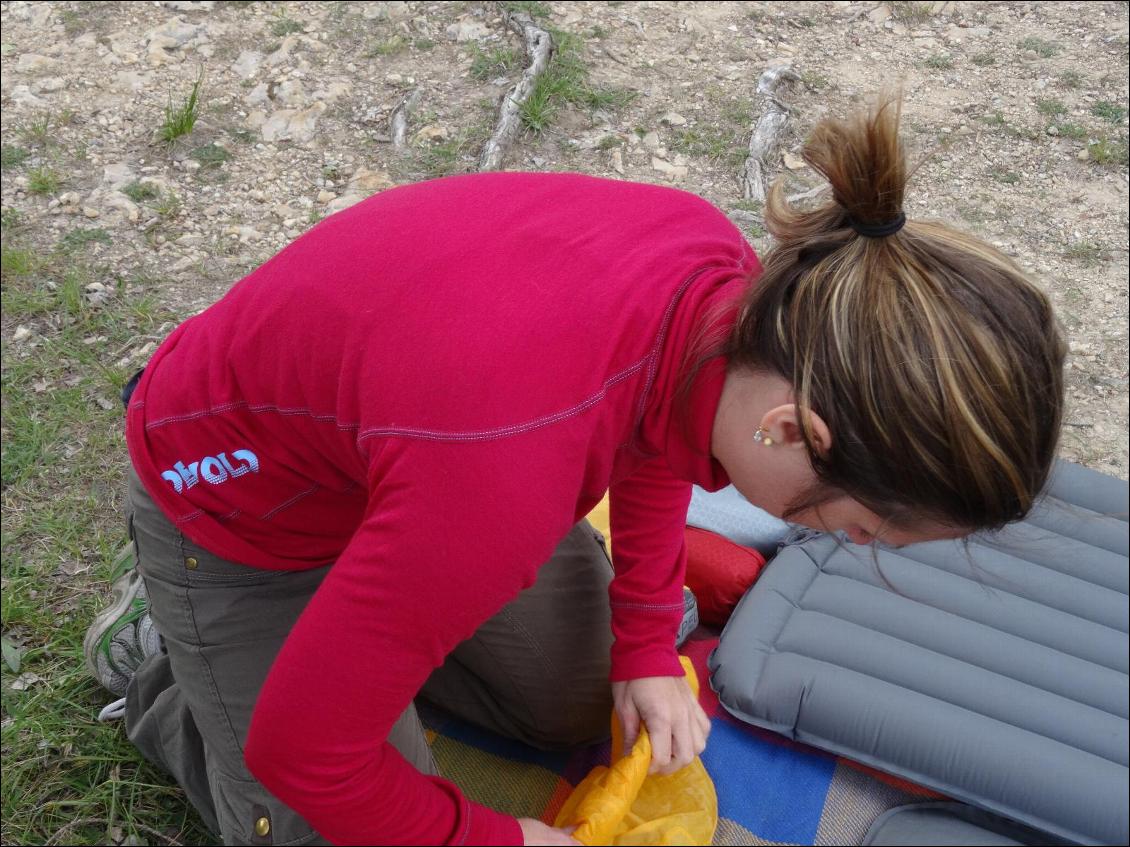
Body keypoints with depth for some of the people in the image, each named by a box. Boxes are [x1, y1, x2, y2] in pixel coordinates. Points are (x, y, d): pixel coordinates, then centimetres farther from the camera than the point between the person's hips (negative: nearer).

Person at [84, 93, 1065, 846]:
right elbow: (303, 747, -28)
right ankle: (159, 651, 20)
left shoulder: (729, 280, -22)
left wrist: (647, 649, 6)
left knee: (585, 704, 13)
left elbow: (654, 447, 3)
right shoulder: (506, 469, -45)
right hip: (239, 504, -5)